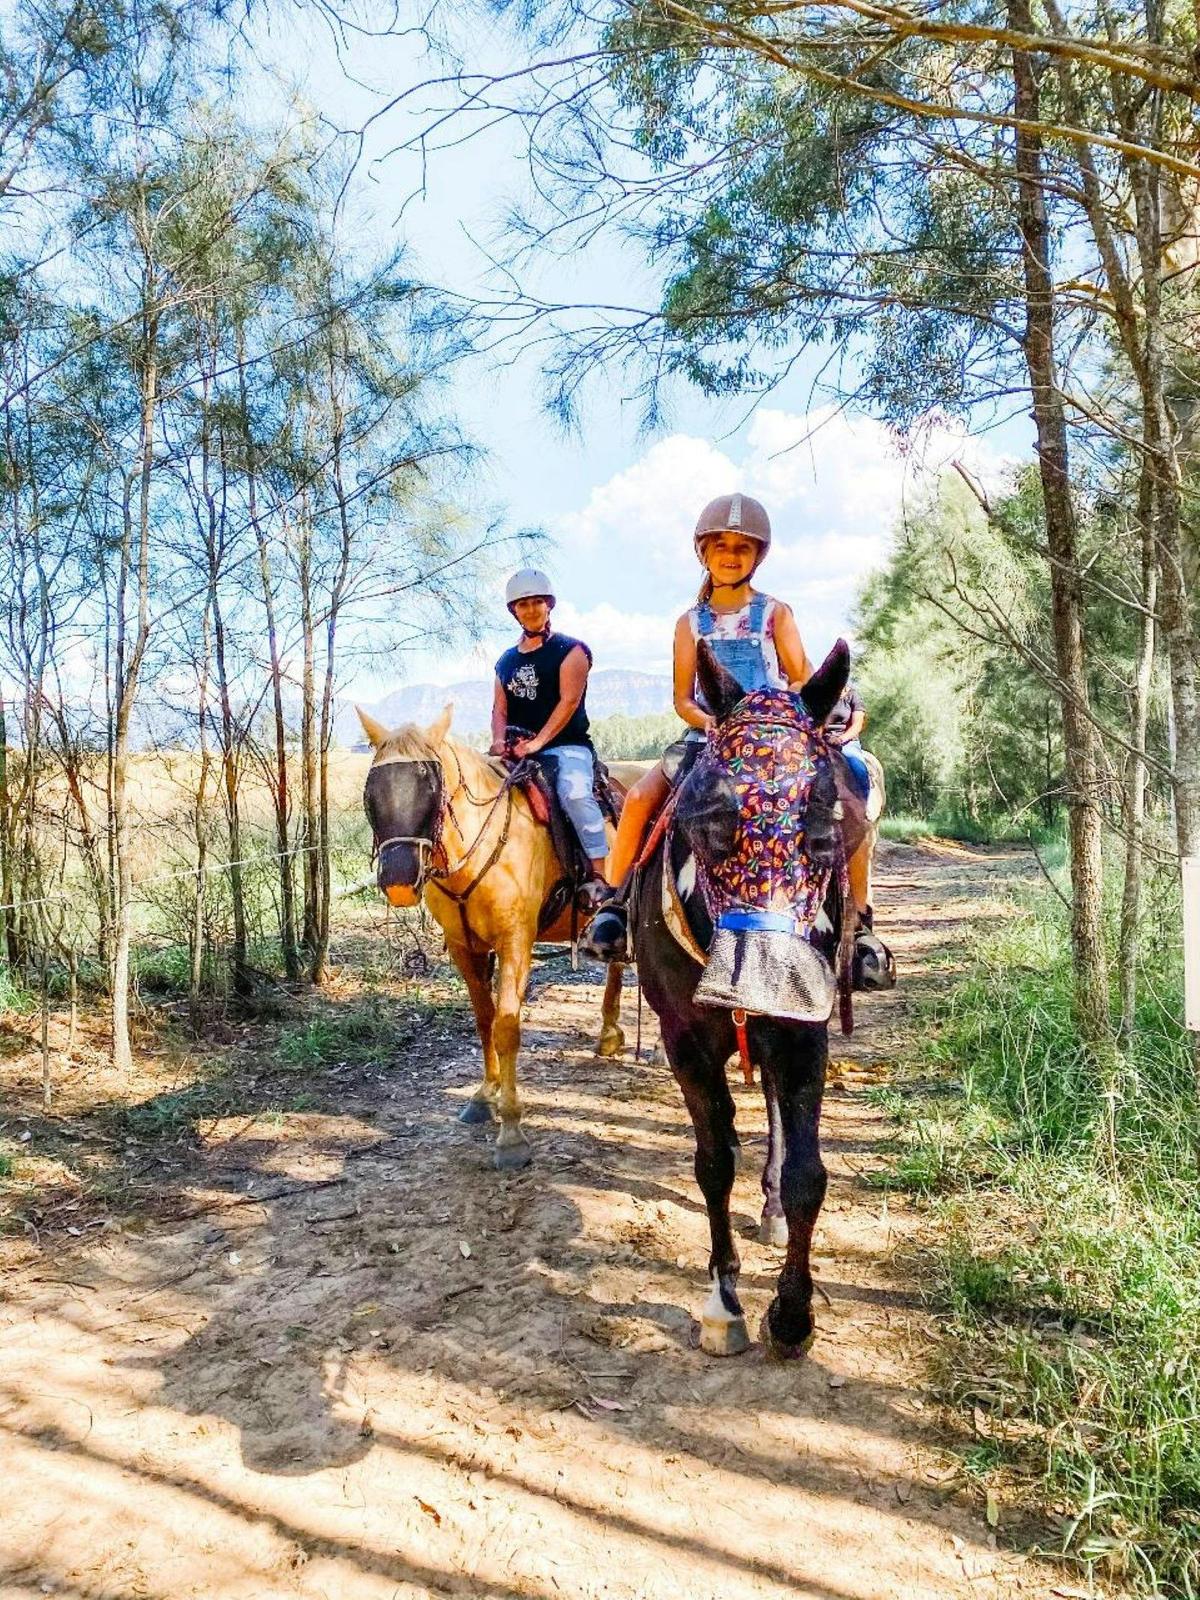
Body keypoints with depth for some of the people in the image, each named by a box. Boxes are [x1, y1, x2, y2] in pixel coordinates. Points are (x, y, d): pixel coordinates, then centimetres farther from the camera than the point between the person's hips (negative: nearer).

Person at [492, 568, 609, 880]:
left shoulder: (570, 650, 3)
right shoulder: (507, 661, 20)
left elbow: (569, 700, -8)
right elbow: (500, 707, 16)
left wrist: (537, 742, -17)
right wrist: (500, 741, -7)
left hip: (566, 746, -5)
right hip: (516, 751, 6)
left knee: (575, 793, -33)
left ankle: (601, 873, -28)